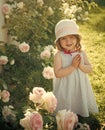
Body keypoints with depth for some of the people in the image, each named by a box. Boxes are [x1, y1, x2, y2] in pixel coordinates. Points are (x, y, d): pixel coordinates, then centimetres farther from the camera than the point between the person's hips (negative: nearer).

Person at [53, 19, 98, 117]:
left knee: (81, 104, 21)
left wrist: (81, 66, -23)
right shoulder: (59, 55, -16)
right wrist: (72, 66, -27)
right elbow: (57, 73, -22)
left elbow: (90, 69, -2)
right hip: (66, 90, -3)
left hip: (81, 88, 4)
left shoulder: (81, 53, -5)